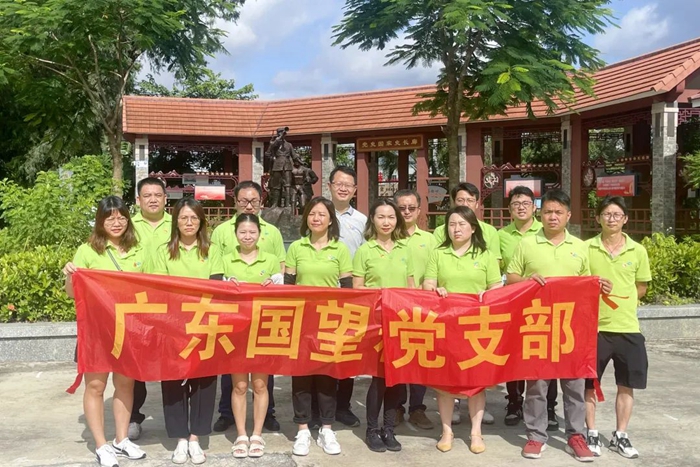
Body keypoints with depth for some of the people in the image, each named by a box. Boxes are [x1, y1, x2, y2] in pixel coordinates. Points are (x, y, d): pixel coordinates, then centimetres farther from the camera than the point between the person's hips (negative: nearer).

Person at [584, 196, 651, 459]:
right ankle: (592, 434, 21)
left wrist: (620, 300, -5)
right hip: (594, 326, -1)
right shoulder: (587, 248, -3)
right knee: (589, 383, 6)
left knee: (627, 385, 9)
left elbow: (641, 288, 10)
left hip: (628, 328, 2)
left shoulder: (637, 251, 1)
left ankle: (620, 436, 24)